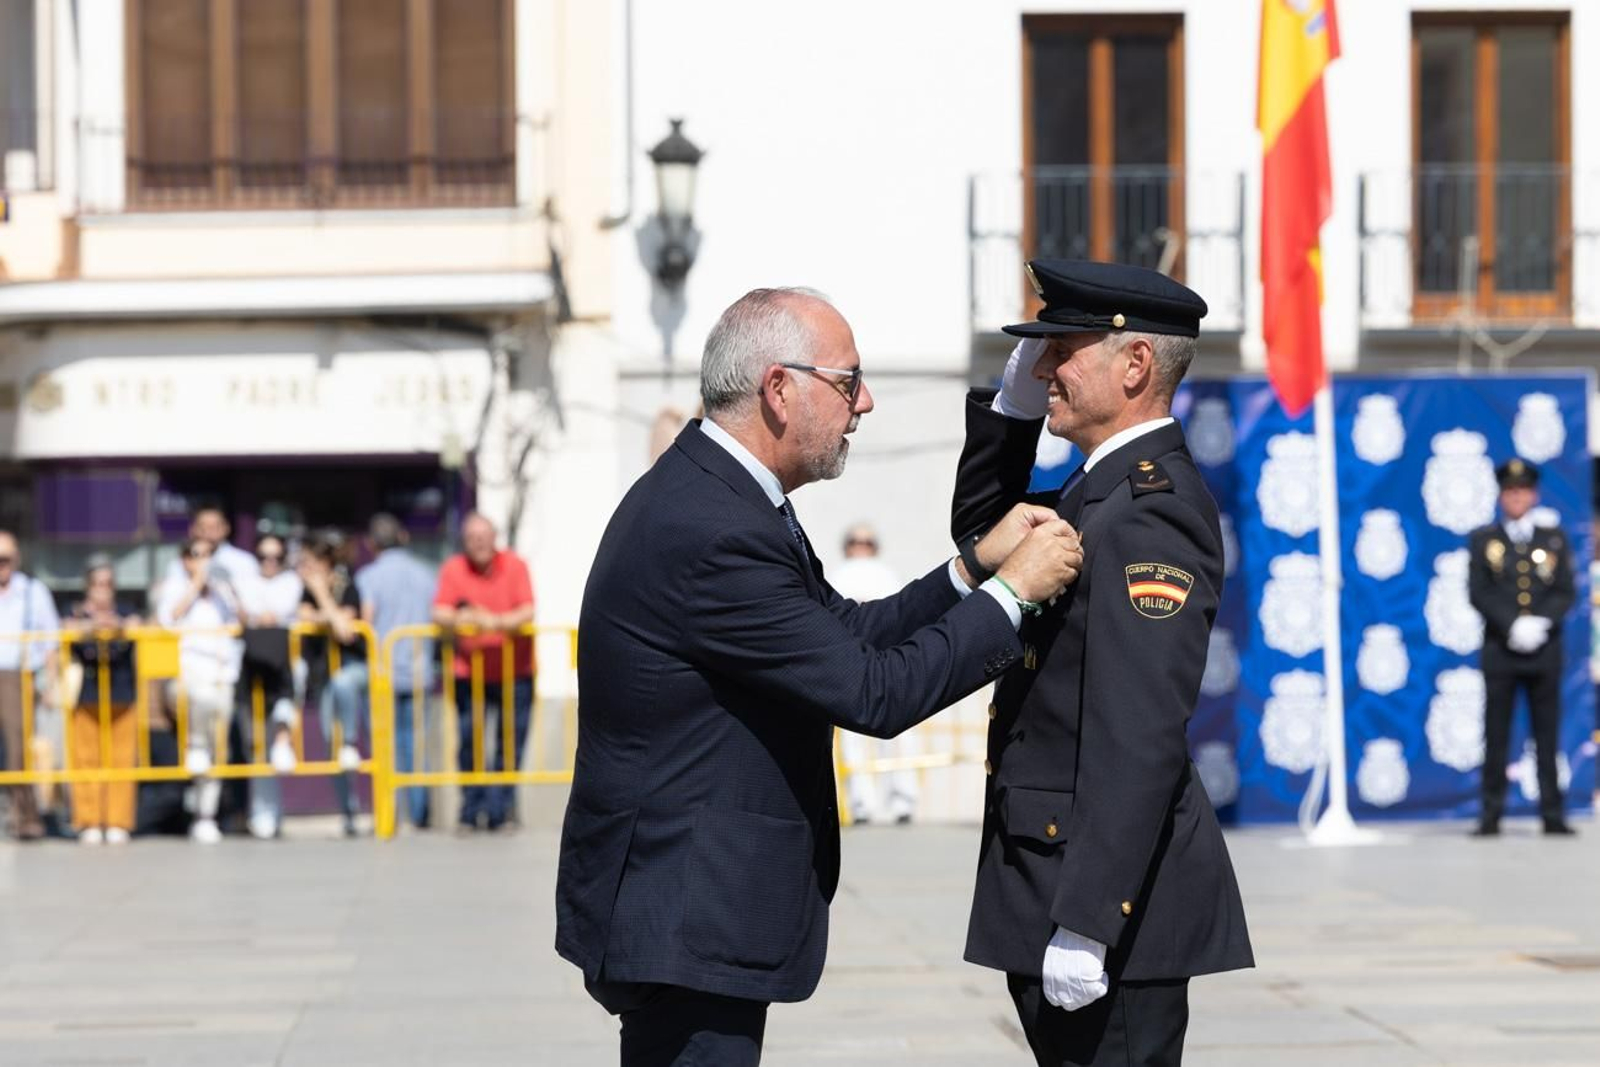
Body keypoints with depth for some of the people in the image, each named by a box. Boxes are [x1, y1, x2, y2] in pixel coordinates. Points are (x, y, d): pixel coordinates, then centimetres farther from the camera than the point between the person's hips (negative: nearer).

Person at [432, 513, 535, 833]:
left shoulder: (514, 565, -3)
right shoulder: (453, 569, -1)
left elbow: (527, 612, -10)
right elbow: (439, 613, -7)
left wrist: (497, 622, -28)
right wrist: (457, 620, -30)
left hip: (514, 671, 0)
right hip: (469, 670, 0)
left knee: (509, 745, -2)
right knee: (470, 745, -1)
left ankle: (499, 812, 2)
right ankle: (472, 812, 7)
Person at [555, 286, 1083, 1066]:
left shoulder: (703, 493, 9)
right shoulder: (711, 534, -24)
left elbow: (847, 635, 16)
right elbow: (872, 693, -21)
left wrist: (972, 569, 7)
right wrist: (1010, 593, -11)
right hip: (683, 918, -11)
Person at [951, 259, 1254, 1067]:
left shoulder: (1151, 511, -18)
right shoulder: (1103, 489, 12)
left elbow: (1139, 735, -24)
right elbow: (981, 533, 28)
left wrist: (1083, 924, -27)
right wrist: (1013, 403, 11)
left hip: (1102, 888, -10)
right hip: (1051, 882, 10)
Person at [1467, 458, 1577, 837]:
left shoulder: (1554, 539, 11)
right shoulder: (1482, 540, 7)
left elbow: (1566, 591, 4)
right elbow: (1478, 593, -2)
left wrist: (1541, 623, -13)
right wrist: (1512, 625, -14)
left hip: (1544, 649, 1)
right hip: (1499, 650, -1)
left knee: (1548, 736, 2)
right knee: (1496, 737, -2)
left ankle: (1552, 815, 4)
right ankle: (1491, 816, 1)